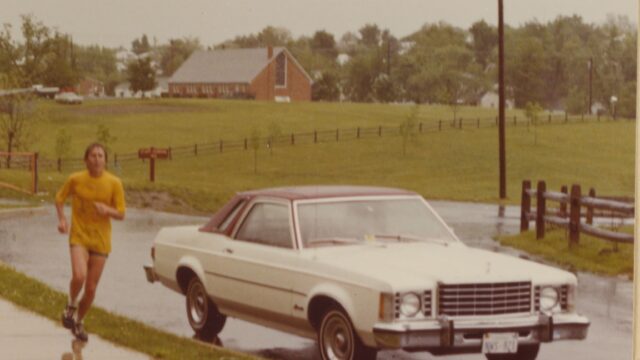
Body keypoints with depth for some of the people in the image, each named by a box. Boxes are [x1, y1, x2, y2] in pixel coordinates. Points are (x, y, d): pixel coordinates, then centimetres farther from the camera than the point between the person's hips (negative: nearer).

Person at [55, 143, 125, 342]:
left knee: (91, 288, 6)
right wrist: (62, 219, -4)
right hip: (79, 236, -2)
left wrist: (107, 210, -22)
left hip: (101, 241, 2)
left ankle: (78, 321, 30)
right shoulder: (75, 179, -5)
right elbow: (60, 198, 12)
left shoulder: (114, 183, -5)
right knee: (79, 276, -26)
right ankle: (71, 306, 4)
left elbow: (121, 214, -1)